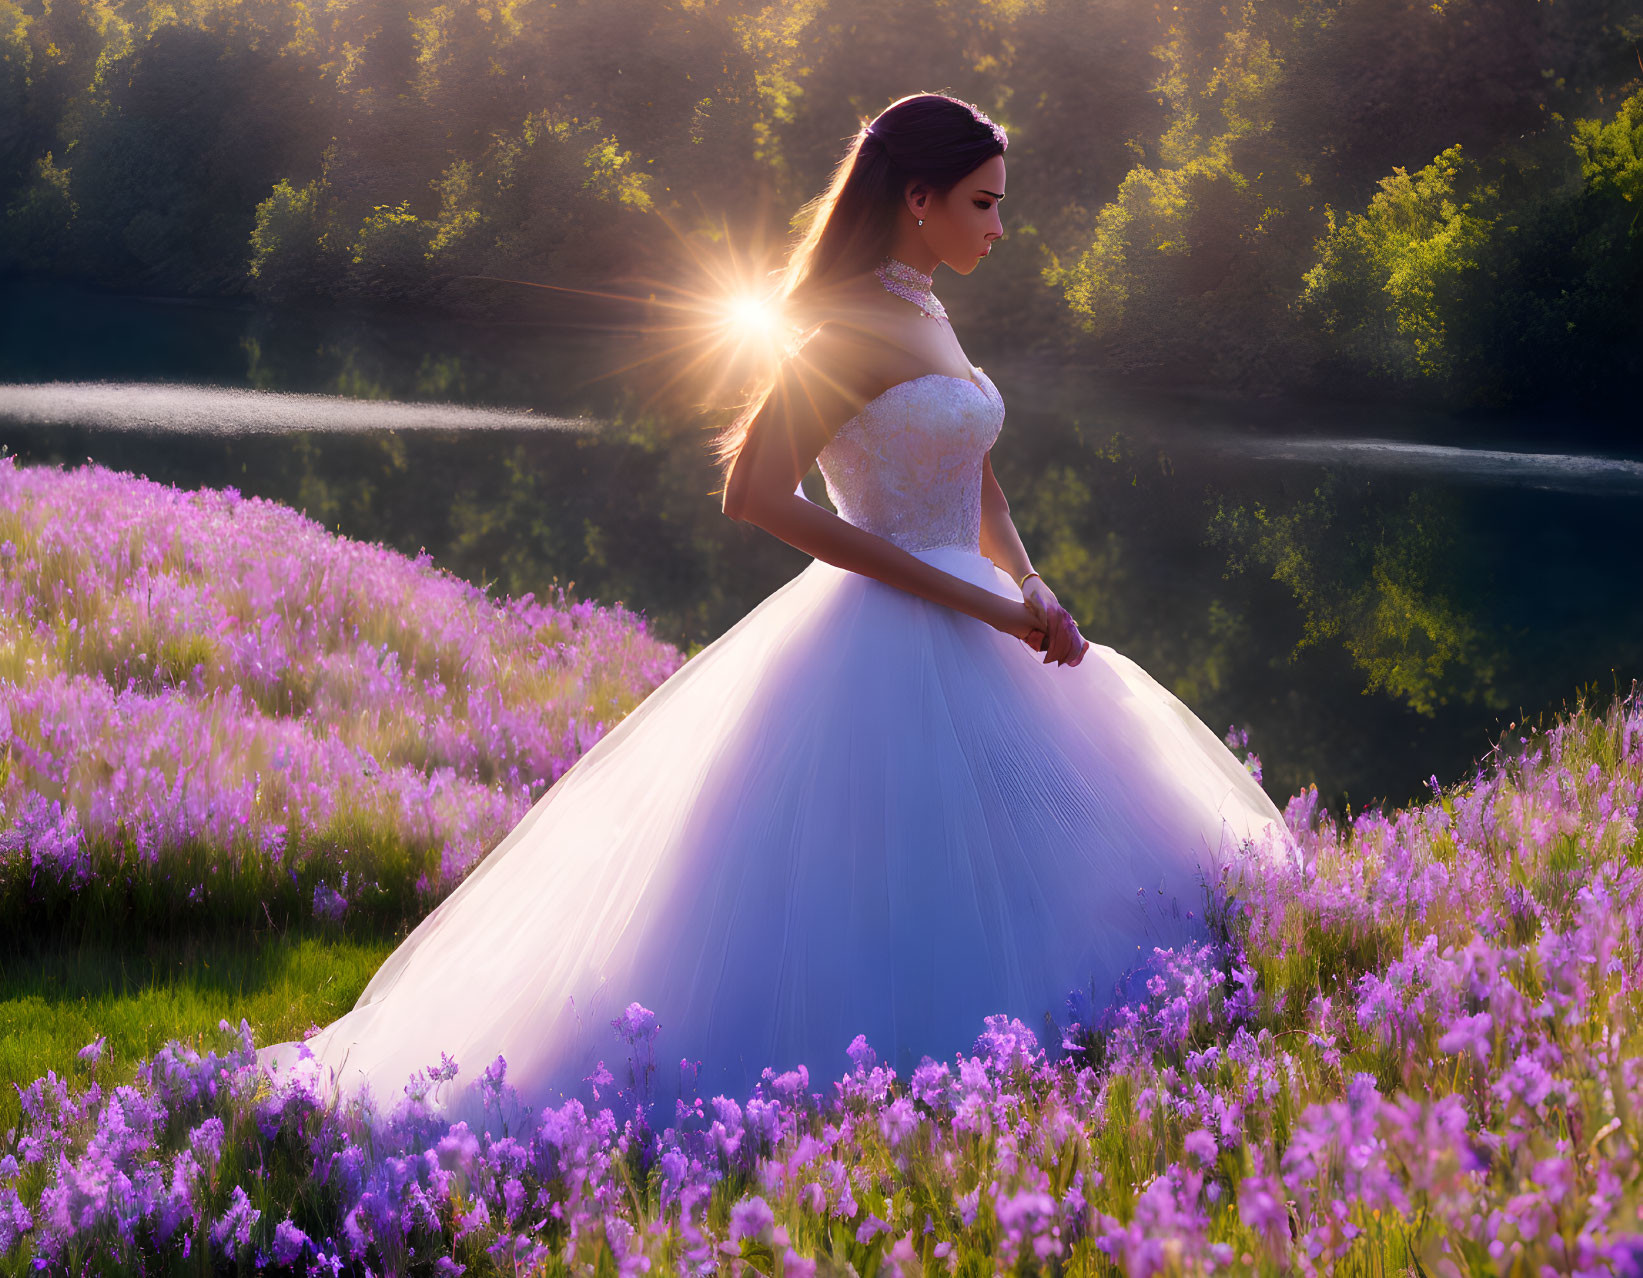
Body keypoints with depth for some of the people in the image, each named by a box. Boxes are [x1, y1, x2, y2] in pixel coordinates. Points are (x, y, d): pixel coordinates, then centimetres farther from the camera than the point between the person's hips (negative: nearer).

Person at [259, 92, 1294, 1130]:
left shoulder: (927, 316, 14)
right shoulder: (851, 330, -14)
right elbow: (756, 495, -21)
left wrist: (1032, 592, -4)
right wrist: (980, 603, -20)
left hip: (966, 636, 10)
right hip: (892, 648, -10)